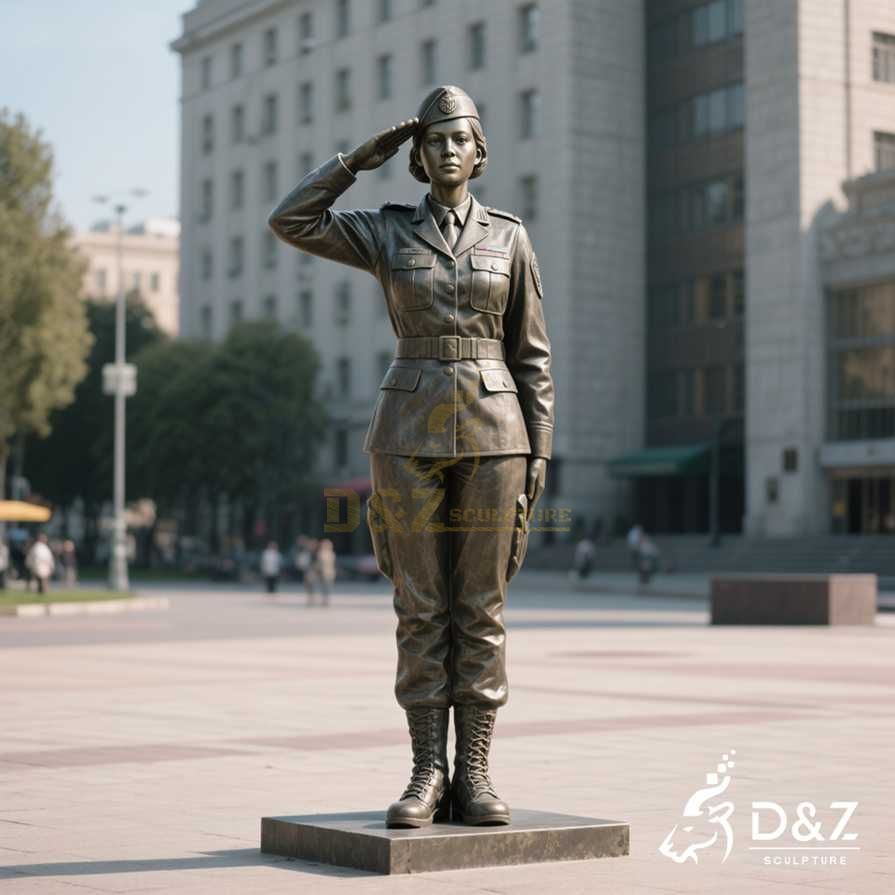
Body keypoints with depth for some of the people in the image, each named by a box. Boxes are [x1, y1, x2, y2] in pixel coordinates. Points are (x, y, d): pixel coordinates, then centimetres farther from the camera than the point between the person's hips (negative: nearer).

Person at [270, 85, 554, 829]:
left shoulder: (510, 236, 8)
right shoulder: (388, 232, 9)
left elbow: (531, 353, 7)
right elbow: (290, 223, -2)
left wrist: (540, 449, 0)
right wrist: (362, 159, 2)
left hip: (491, 431, 0)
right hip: (411, 431, 0)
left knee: (481, 608, 0)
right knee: (422, 608, 0)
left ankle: (474, 777, 6)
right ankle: (428, 775, 6)